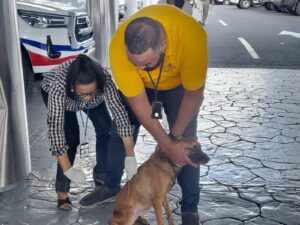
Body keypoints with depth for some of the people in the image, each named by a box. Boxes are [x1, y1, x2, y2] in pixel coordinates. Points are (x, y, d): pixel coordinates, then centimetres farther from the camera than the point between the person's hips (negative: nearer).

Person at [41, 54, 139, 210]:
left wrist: (130, 158, -41)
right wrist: (68, 169, -41)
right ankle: (62, 190, -5)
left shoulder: (105, 81, -41)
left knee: (105, 129, -12)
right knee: (71, 137, -18)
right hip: (52, 93, -2)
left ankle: (101, 176, 8)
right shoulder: (58, 87, -45)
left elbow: (120, 113, -40)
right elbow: (55, 127, -42)